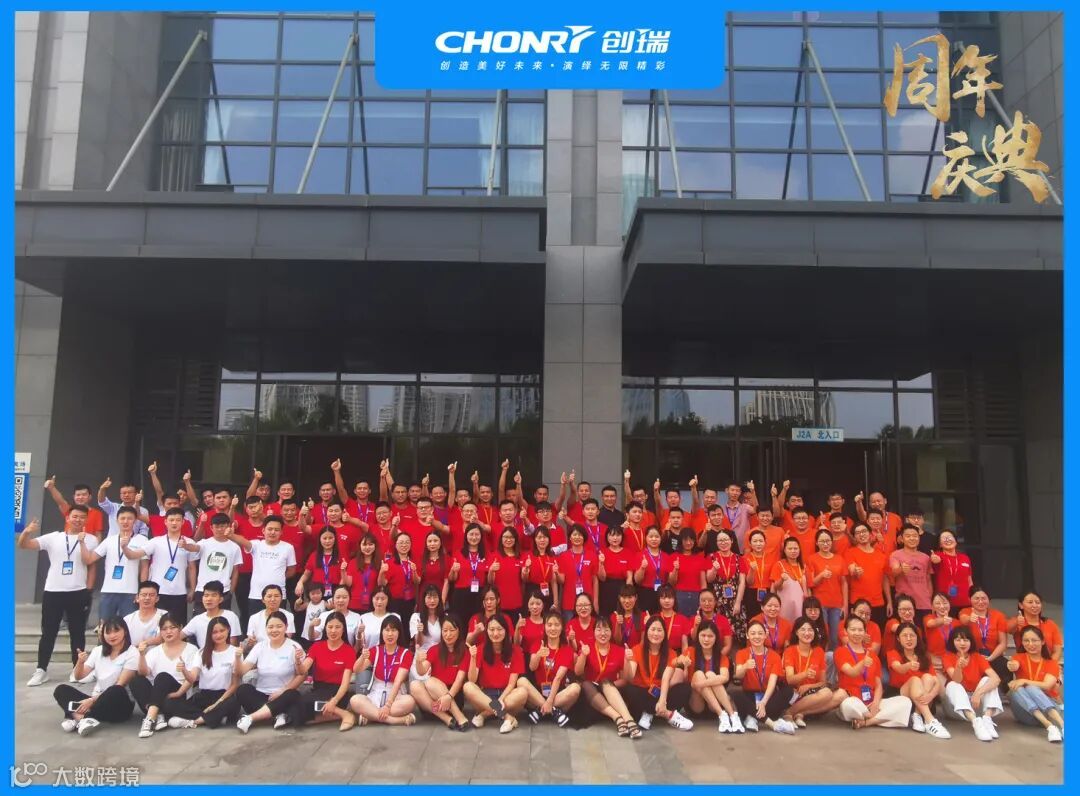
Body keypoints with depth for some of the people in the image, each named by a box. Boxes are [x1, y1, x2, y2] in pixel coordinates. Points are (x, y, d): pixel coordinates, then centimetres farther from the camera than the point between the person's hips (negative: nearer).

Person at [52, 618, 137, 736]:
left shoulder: (132, 654, -7)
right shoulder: (98, 650, 11)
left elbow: (120, 686, -14)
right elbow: (79, 677, 6)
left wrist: (92, 700, -21)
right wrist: (80, 662, -15)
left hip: (118, 705, -6)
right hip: (96, 701, 6)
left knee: (116, 691, -38)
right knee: (61, 689, -13)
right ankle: (81, 718, -37)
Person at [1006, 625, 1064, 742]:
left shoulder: (1052, 663, 7)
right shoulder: (1019, 657, 8)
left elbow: (1047, 686, -13)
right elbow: (1014, 665, -19)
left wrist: (1024, 681, -28)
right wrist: (1013, 666, -44)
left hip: (1050, 707, -1)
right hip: (1026, 713, 1)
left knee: (1031, 688, -31)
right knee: (1017, 689, -31)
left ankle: (1061, 724, -47)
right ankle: (1049, 726, -46)